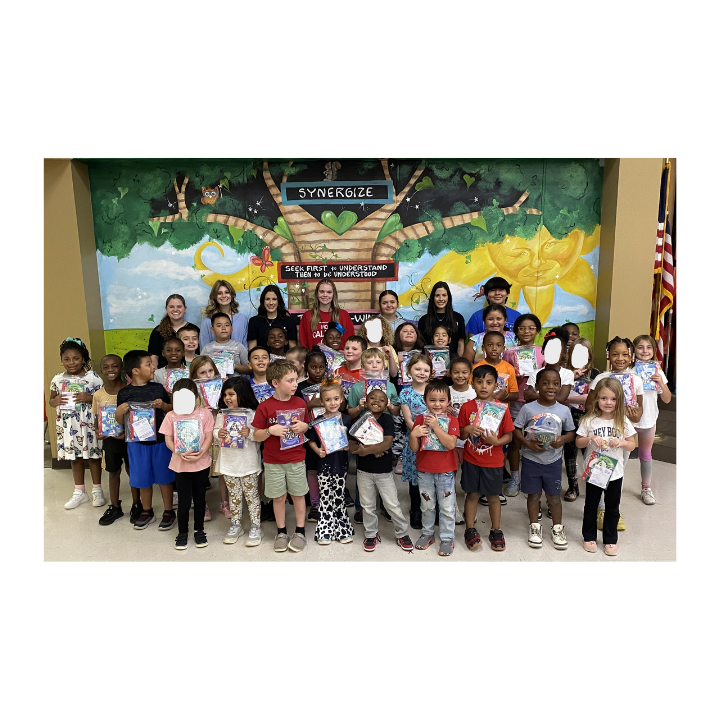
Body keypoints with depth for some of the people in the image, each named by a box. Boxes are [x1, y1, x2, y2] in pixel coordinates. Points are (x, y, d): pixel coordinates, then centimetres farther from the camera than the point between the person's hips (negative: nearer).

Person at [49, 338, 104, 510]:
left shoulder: (92, 377, -7)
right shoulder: (57, 379, 4)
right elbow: (51, 400, 13)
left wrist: (90, 398, -22)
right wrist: (55, 401, -10)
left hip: (88, 424, -3)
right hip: (68, 425, 4)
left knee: (93, 456, 7)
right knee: (74, 457, 14)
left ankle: (97, 490, 22)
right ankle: (79, 492, 27)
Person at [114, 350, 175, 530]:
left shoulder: (158, 388, -2)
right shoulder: (124, 393, -4)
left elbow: (172, 410, 6)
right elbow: (121, 421, 2)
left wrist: (163, 405, -13)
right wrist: (119, 411, -18)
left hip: (160, 440, 0)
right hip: (137, 442, 0)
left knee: (164, 477, 9)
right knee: (143, 479, 13)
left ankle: (168, 512, 24)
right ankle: (147, 512, 32)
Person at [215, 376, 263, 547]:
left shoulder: (251, 414, -11)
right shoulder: (222, 414, 4)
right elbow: (214, 431, 8)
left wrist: (249, 433, -29)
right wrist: (218, 434, -13)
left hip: (248, 462, -4)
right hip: (228, 461, 4)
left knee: (251, 495, 6)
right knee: (234, 495, 16)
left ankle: (255, 528, 17)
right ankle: (235, 526, 30)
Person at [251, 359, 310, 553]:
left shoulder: (299, 403, -2)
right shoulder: (265, 407, -11)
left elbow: (307, 427, 11)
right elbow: (256, 436, -6)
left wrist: (304, 426, -11)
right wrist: (270, 430, -25)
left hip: (296, 459, 2)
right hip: (273, 462, -1)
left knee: (298, 495, 10)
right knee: (278, 497, 10)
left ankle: (300, 531, 25)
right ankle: (281, 532, 27)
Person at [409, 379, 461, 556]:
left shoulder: (451, 420, -7)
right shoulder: (420, 420, -3)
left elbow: (451, 444, -21)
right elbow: (414, 448, -4)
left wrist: (436, 427, -26)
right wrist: (413, 435, -23)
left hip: (445, 471, -2)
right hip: (424, 471, 2)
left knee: (447, 508, 9)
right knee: (427, 506, 17)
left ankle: (447, 538, 25)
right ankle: (427, 533, 35)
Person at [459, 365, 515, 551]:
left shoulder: (502, 408, -6)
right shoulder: (467, 407, -4)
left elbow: (508, 435, -2)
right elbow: (460, 435, 3)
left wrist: (497, 441, -21)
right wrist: (467, 429, -19)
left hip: (494, 461, 0)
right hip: (471, 460, 0)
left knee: (493, 496, 12)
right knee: (472, 494, 10)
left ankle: (496, 531, 28)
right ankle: (470, 530, 25)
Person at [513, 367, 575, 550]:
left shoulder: (564, 410, -4)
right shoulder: (528, 408, -9)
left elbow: (571, 432, 5)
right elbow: (516, 430, -5)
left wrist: (563, 439, -16)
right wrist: (527, 443, -22)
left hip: (553, 460, 1)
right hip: (531, 459, -1)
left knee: (554, 496, 12)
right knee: (533, 495, 12)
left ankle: (558, 529, 30)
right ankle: (535, 527, 30)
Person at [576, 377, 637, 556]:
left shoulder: (623, 421, -6)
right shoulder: (589, 420, -10)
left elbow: (632, 445, 1)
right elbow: (578, 442, -3)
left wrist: (622, 442, -20)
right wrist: (591, 439, -22)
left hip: (615, 473, 1)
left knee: (612, 508, 15)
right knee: (591, 506, 14)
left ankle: (610, 540, 31)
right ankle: (589, 537, 31)